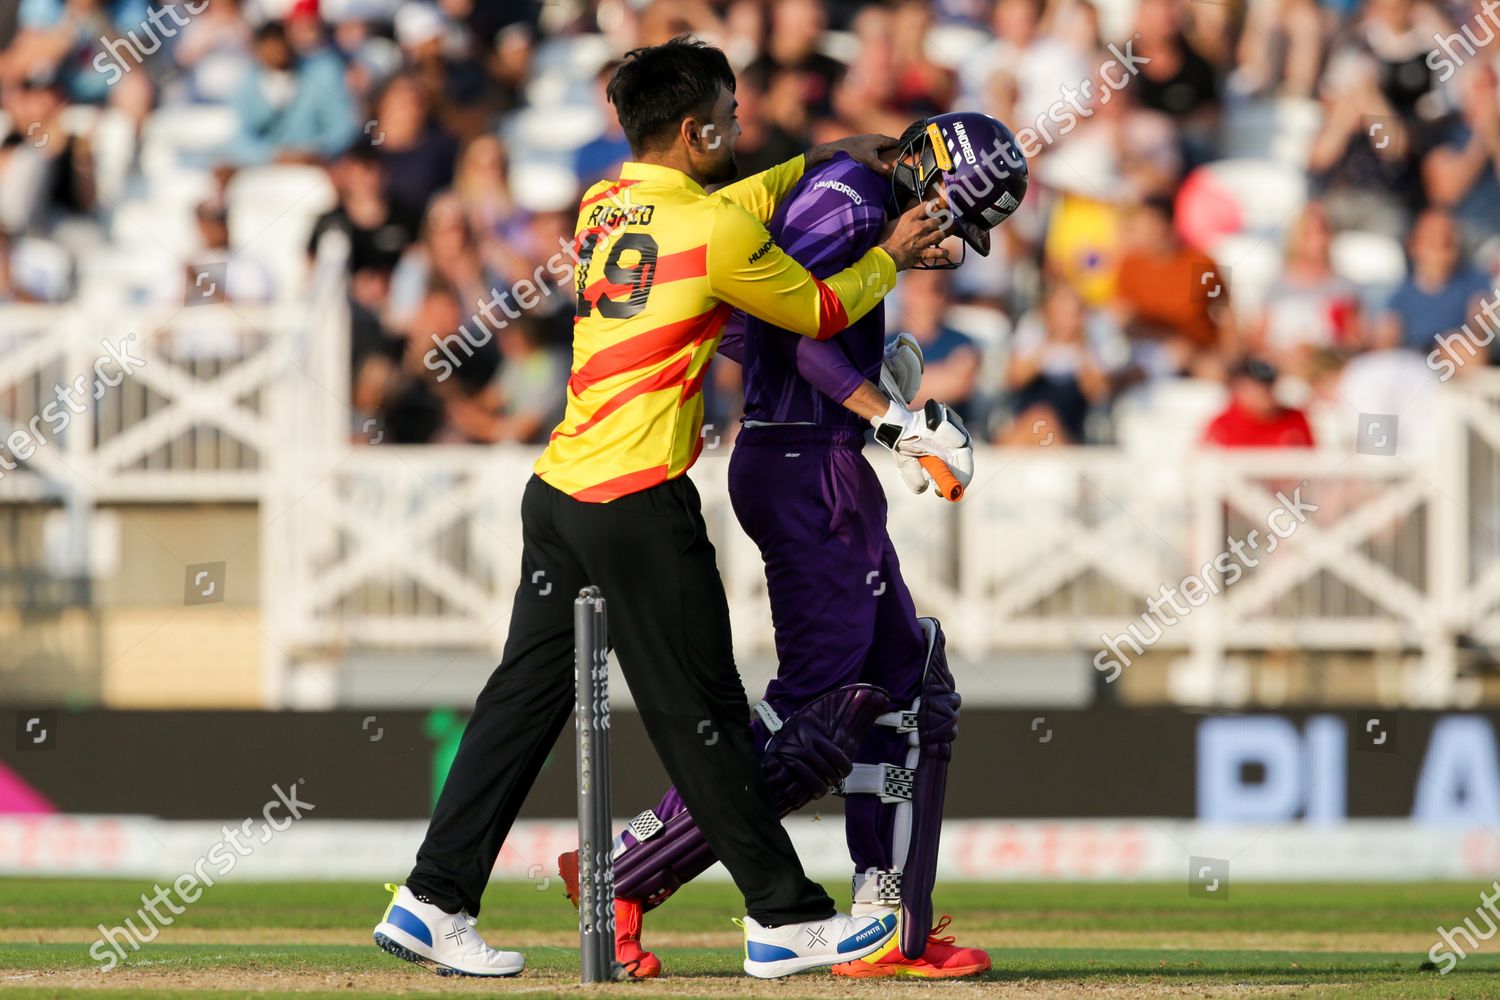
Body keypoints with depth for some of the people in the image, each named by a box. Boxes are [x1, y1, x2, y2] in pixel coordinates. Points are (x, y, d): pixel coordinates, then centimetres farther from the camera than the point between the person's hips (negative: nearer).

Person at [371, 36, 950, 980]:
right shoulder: (716, 233, -10)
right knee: (701, 714, -1)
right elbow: (822, 312, 4)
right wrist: (890, 257, 22)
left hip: (559, 491, 8)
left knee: (529, 692, 10)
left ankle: (433, 902, 7)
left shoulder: (604, 205, 12)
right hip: (640, 503, -8)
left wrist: (816, 162, 36)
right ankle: (785, 918, 8)